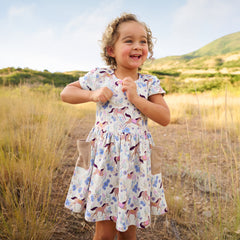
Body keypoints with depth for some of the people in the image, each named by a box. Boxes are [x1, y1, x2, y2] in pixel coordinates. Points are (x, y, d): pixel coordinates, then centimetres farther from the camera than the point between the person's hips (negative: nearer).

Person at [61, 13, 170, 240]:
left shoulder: (150, 83, 3)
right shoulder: (99, 77, 1)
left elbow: (165, 118, -4)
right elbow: (66, 93, 8)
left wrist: (136, 98, -15)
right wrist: (92, 95, -10)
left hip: (135, 160, 2)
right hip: (105, 157, -1)